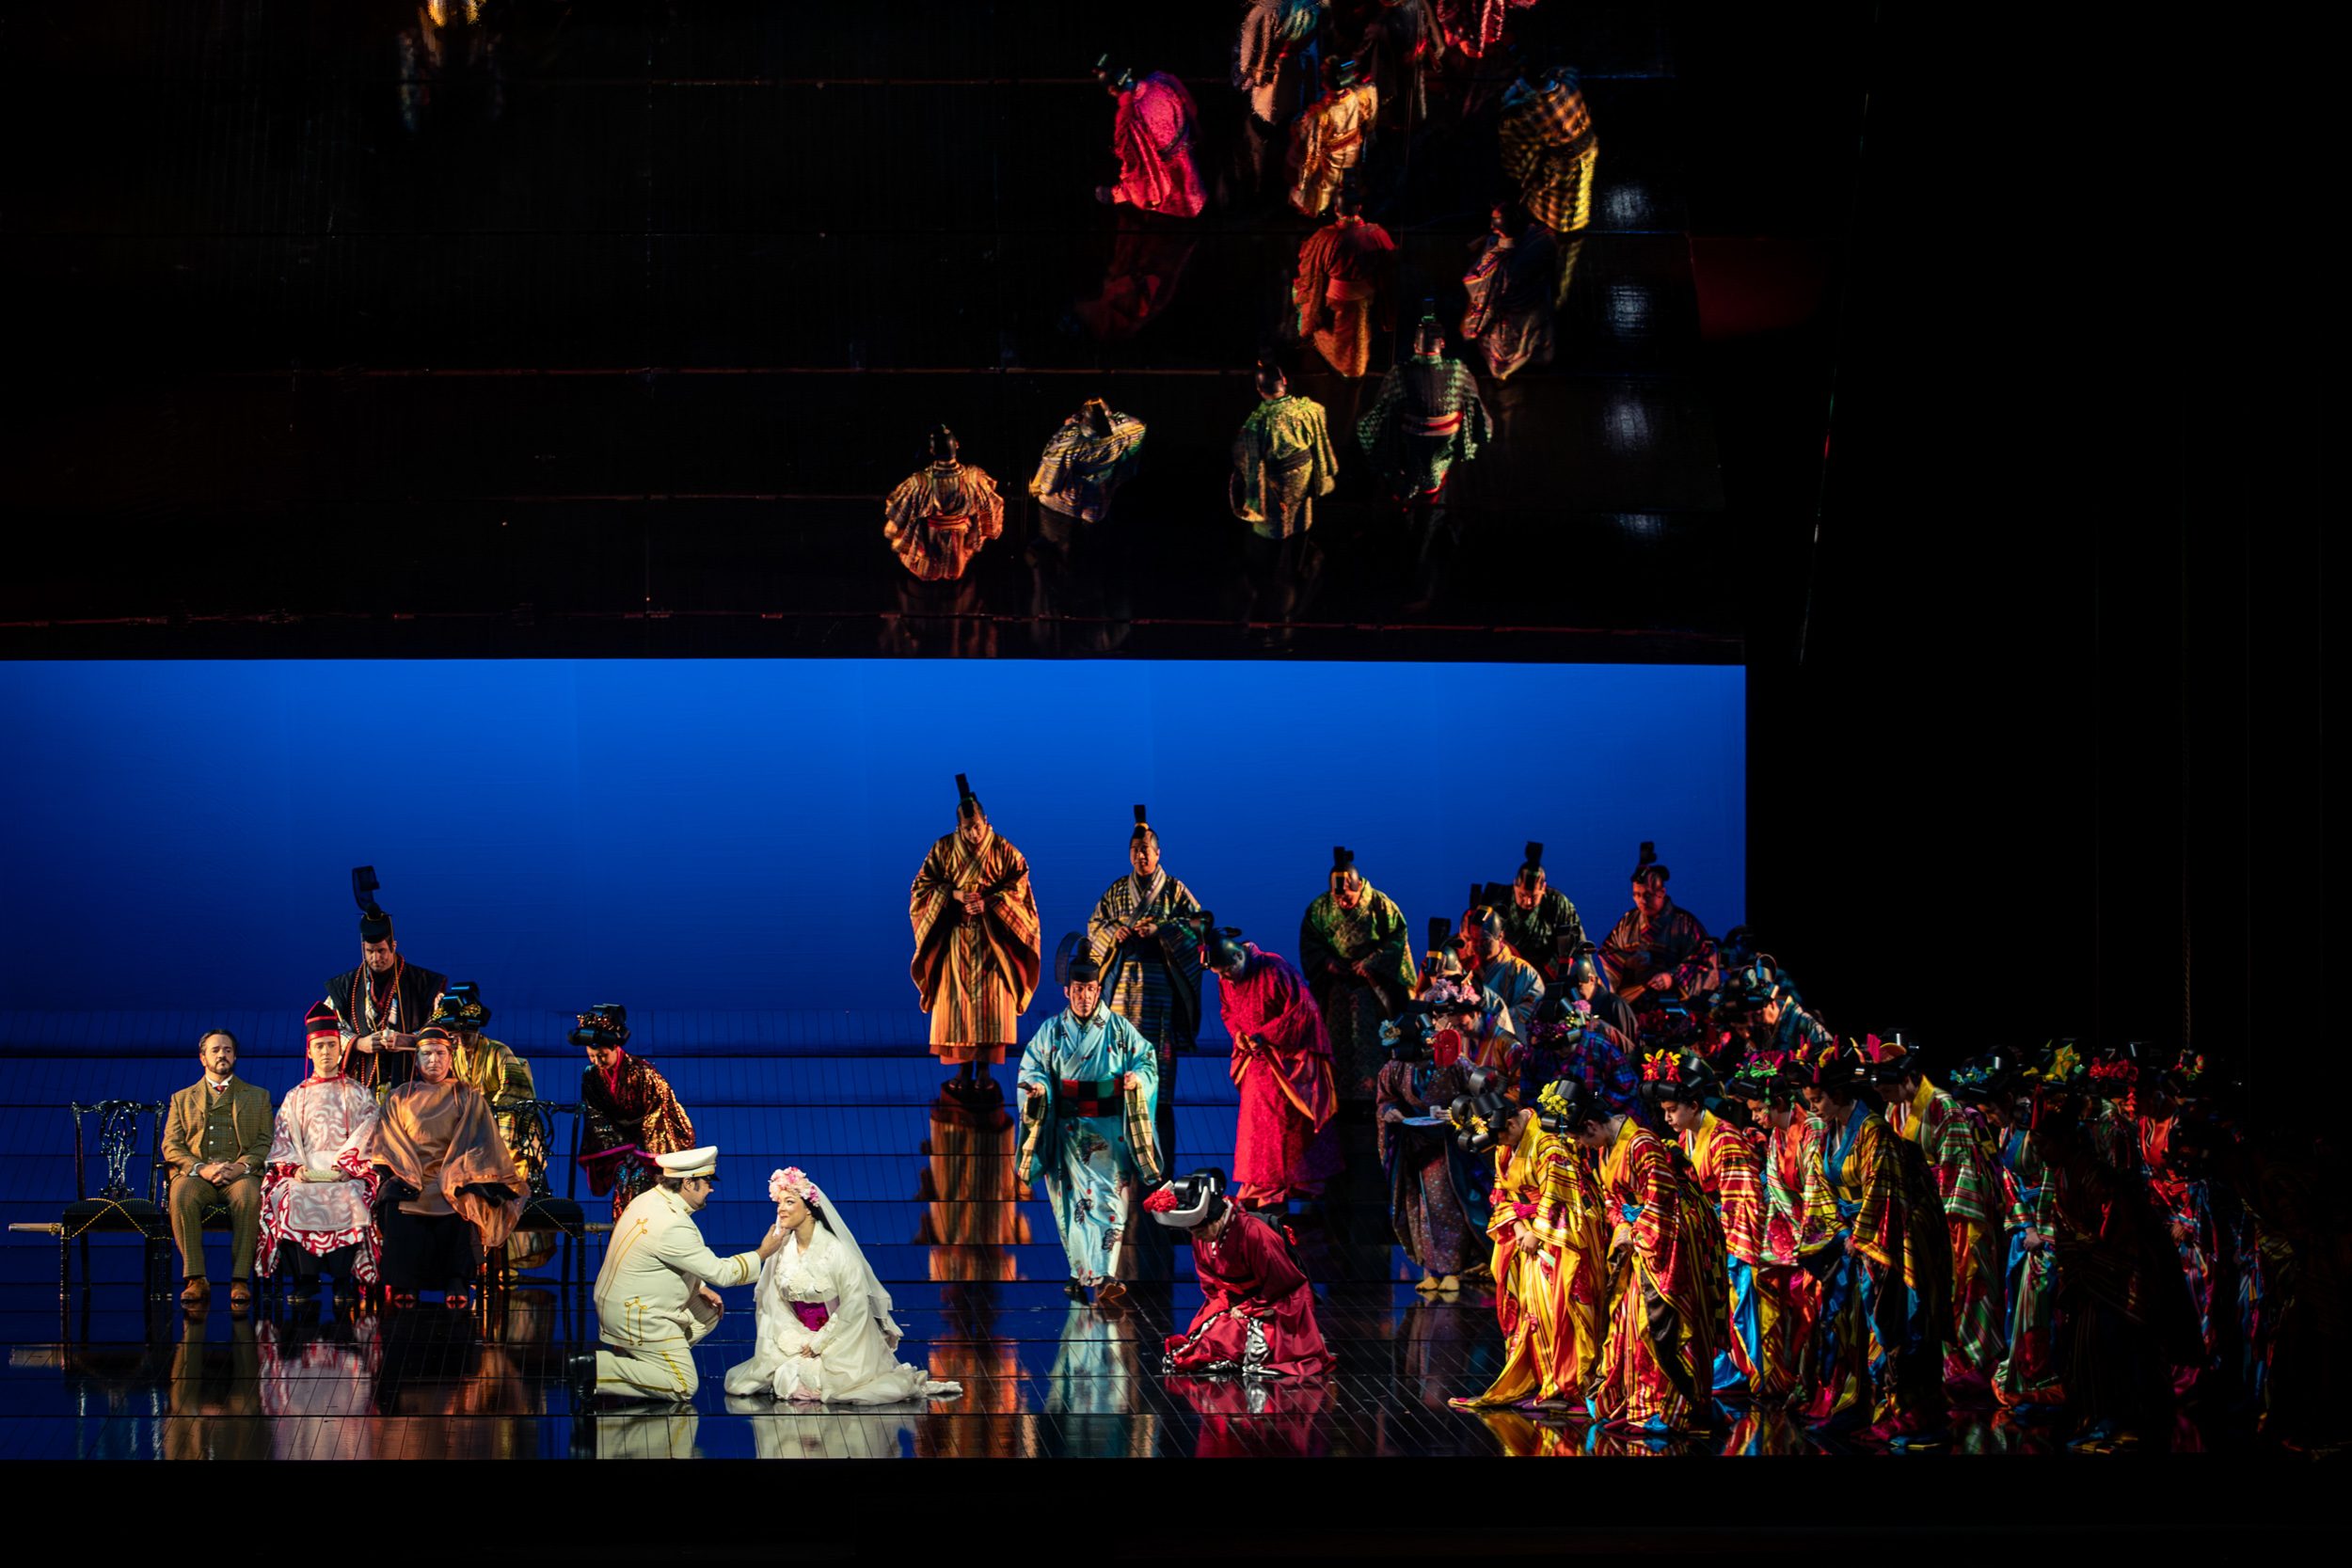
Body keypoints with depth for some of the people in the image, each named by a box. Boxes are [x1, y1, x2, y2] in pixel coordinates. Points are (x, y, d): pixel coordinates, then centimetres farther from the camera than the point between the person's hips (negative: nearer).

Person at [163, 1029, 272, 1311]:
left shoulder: (258, 1096, 22)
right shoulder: (182, 1099, 23)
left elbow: (265, 1143, 11)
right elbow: (171, 1146, 11)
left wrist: (242, 1166, -10)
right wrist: (201, 1168, -9)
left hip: (240, 1174, -1)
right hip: (196, 1174, 1)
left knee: (249, 1197, -38)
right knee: (181, 1197, -36)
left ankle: (240, 1280, -34)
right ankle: (196, 1280, -31)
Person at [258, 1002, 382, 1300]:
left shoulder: (358, 1095, 16)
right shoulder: (295, 1097, 22)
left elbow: (365, 1136, 3)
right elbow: (283, 1139, 12)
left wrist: (343, 1167, -13)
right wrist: (296, 1167, -9)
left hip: (346, 1172, -2)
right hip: (304, 1171, 2)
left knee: (347, 1197, -35)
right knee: (294, 1196, -32)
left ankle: (344, 1280, -30)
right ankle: (305, 1278, -29)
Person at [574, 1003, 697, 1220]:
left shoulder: (642, 1072, -22)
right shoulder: (590, 1075, -6)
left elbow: (655, 1115, -17)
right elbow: (596, 1119, -2)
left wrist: (639, 1154, -18)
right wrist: (621, 1151, -11)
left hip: (653, 1141, -5)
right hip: (623, 1136, 5)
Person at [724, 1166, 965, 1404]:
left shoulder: (836, 1250, -18)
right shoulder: (781, 1249, -3)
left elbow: (854, 1304, -18)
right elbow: (774, 1302, 2)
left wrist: (818, 1343, -16)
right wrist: (791, 1340, -11)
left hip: (841, 1338, -5)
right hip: (799, 1338, 5)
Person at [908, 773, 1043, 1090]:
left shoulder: (1004, 852, -2)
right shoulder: (943, 850, 1)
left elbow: (1018, 889, -4)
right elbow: (921, 886, 0)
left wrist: (988, 902, -19)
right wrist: (954, 894, -16)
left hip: (992, 940, -1)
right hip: (955, 939, 1)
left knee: (991, 999, -8)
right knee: (957, 999, -3)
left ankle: (985, 1067, -4)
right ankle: (964, 1067, 1)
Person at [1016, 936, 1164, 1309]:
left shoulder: (1120, 1030, 5)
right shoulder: (1051, 1032, 7)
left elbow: (1148, 1060, 7)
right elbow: (1031, 1067, 7)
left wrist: (1137, 1078, -16)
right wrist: (1038, 1086, -15)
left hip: (1111, 1130, -1)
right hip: (1069, 1132, 1)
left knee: (1110, 1197, -12)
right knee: (1077, 1201, -1)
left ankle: (1102, 1277, -20)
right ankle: (1086, 1273, 8)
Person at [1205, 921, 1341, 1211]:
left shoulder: (1275, 970, -22)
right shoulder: (1226, 981, -1)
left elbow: (1302, 1010, -21)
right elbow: (1228, 1011, 16)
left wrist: (1264, 1035, -22)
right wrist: (1237, 1032, -6)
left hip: (1290, 1054, -6)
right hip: (1257, 1058, 6)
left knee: (1295, 1124, 2)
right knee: (1256, 1122, 0)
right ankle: (1260, 1189, 4)